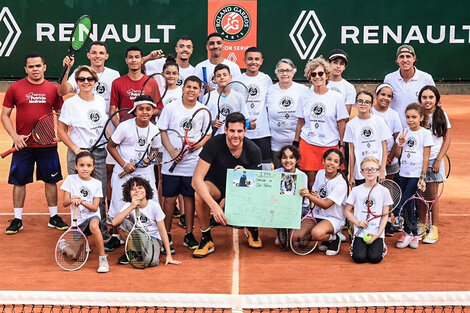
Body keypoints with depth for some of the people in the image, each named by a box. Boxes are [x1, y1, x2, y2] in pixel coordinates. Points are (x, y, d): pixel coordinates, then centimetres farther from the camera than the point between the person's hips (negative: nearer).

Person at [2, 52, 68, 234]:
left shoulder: (53, 89, 3)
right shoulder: (15, 88, 0)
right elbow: (5, 115, 3)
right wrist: (14, 136, -9)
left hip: (48, 145, 1)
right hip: (23, 144, -1)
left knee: (51, 180, 8)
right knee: (19, 181, 5)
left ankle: (54, 217, 22)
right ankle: (17, 219, 16)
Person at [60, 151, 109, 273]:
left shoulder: (96, 183, -3)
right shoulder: (71, 179, -2)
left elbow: (95, 207, -8)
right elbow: (65, 203, -5)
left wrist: (81, 202, -26)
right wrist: (72, 200, -28)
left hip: (92, 216, -1)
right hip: (77, 219, 1)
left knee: (94, 225, -40)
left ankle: (103, 259, -28)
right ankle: (65, 242, 34)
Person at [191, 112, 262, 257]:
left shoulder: (253, 150, -18)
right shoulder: (214, 145, -25)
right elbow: (196, 180, -32)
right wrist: (214, 205, -44)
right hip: (216, 187, -1)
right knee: (200, 194, -36)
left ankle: (252, 229, 8)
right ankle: (206, 239, -14)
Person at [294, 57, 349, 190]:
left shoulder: (335, 97, 1)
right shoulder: (304, 97, 7)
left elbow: (341, 123, 3)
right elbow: (300, 121, 13)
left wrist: (342, 146, -2)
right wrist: (296, 143, 10)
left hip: (330, 145, -1)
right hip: (307, 144, 1)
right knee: (311, 181, 0)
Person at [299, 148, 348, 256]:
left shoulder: (340, 184, -17)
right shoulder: (320, 173, 3)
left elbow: (326, 205, -22)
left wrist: (309, 196, -32)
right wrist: (312, 194, -9)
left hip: (334, 219, -7)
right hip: (317, 214, 7)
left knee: (317, 233, -37)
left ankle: (334, 239, -3)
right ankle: (325, 237, 13)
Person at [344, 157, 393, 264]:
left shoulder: (384, 191, 3)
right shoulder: (356, 190, 4)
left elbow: (385, 215, 3)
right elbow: (347, 211, 8)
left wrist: (378, 234, -8)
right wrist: (357, 222, -9)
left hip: (377, 233, 0)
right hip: (360, 232, 0)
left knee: (375, 258, -17)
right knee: (359, 258, -18)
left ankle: (382, 246, 16)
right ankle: (354, 245, 16)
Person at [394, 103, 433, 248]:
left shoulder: (425, 133, -4)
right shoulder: (404, 133, 9)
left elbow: (426, 157, -5)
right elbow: (398, 154, 13)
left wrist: (423, 177, -10)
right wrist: (400, 143, -7)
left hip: (416, 174, -5)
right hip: (404, 173, 5)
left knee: (404, 203, -12)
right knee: (408, 205, 7)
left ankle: (408, 232, 2)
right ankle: (413, 235, 16)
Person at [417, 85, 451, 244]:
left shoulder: (441, 115, -3)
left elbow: (447, 139, 0)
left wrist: (438, 159, -6)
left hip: (434, 160, -2)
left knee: (432, 195, 0)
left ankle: (434, 230, 9)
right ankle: (421, 227, 19)